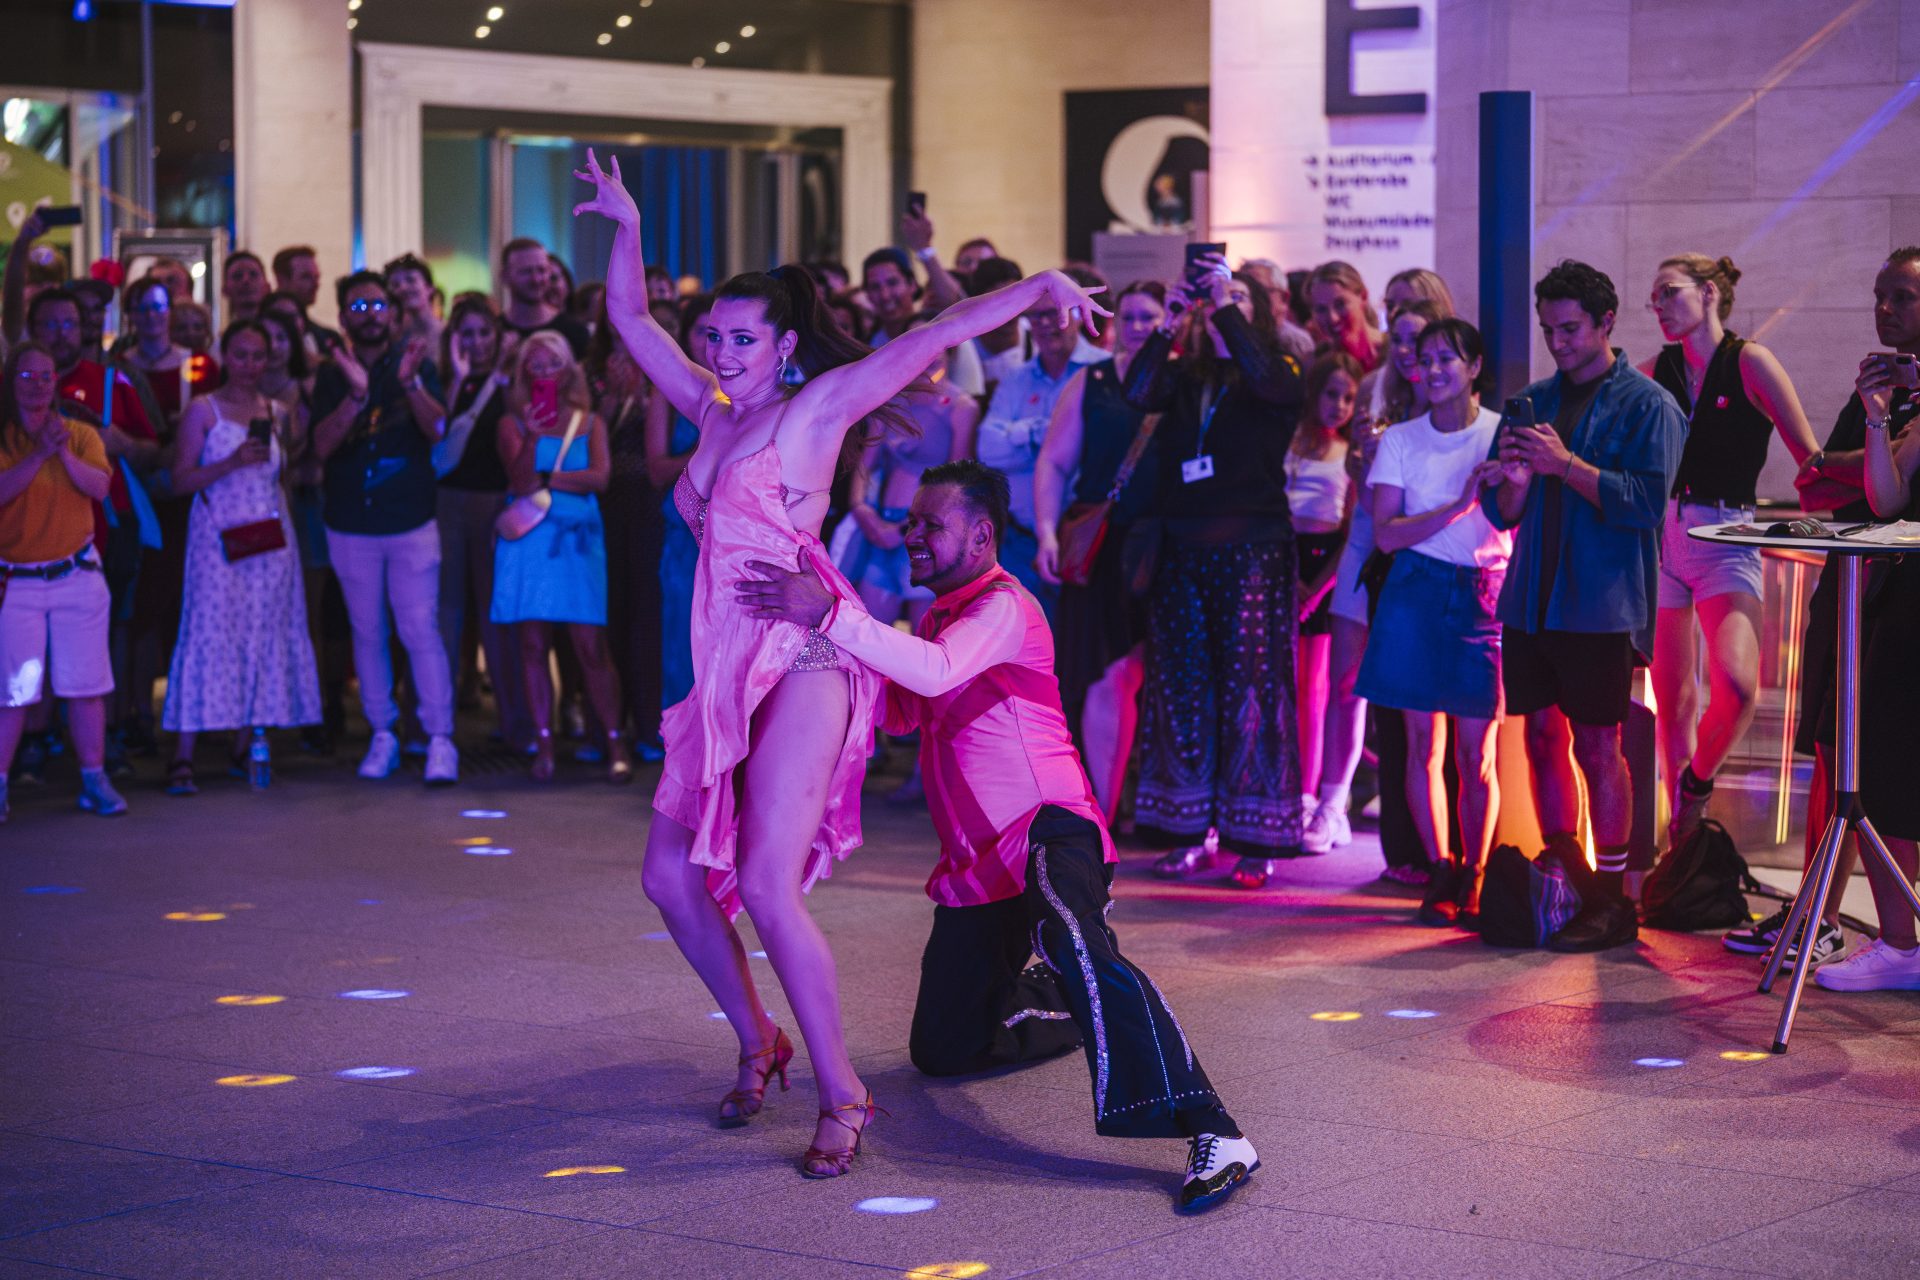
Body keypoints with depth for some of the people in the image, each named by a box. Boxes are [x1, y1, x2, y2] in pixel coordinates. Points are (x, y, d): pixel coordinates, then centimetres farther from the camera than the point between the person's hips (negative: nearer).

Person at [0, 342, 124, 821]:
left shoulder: (81, 434, 7)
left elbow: (99, 487, -7)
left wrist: (63, 451, -19)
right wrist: (39, 453, -20)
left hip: (78, 574, 2)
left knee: (86, 685, 3)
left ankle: (94, 780, 11)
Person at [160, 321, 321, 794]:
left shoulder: (279, 413, 12)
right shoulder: (203, 410, 1)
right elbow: (181, 480, -4)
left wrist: (302, 448, 1)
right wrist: (232, 462, -17)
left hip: (270, 537, 4)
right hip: (218, 537, -4)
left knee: (264, 636, 2)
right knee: (209, 634, -10)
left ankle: (246, 743, 11)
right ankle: (183, 755, -11)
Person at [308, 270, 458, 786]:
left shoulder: (417, 365, 2)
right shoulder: (332, 375, 4)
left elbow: (438, 429, -11)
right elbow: (322, 445, -9)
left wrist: (410, 382, -27)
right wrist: (356, 396, -24)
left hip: (410, 519, -2)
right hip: (351, 525, 2)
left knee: (421, 630, -8)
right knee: (367, 634, 7)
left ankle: (440, 740, -8)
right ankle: (382, 735, 16)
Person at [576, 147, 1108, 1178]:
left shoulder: (816, 407, -2)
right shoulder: (712, 410, 16)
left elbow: (934, 338, -6)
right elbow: (629, 319, 23)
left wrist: (1038, 286, -11)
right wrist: (626, 227, 12)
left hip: (801, 660, -8)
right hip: (728, 669, 8)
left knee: (767, 885, -17)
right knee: (671, 873, 4)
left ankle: (841, 1094, -7)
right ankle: (758, 1043, 25)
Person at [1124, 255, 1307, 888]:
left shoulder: (1279, 375, 2)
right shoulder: (1184, 375, 12)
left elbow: (1266, 379, -20)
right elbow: (1137, 395, -6)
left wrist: (1225, 305, -16)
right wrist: (1168, 325, -9)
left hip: (1252, 551, -4)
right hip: (1183, 551, 4)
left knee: (1249, 688, -6)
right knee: (1183, 688, 5)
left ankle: (1254, 842, -3)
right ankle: (1196, 832, 12)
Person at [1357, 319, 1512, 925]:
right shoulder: (1400, 440, 7)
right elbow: (1385, 532, -3)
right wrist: (1458, 506, -15)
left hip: (1483, 595, -2)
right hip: (1416, 594, 2)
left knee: (1476, 750, -3)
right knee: (1424, 743, 1)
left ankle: (1473, 877, 5)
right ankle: (1439, 873, 8)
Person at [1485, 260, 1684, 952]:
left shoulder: (1646, 406, -2)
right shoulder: (1534, 402, 14)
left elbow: (1645, 503, -14)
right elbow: (1503, 513, 13)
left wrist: (1565, 465, -18)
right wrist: (1515, 482, -9)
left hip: (1601, 605, -6)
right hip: (1531, 600, 6)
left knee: (1597, 745, -6)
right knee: (1543, 736, 7)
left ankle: (1612, 897, -1)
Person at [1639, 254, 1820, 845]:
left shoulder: (1749, 362, -4)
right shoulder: (1653, 374, 9)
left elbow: (1811, 459, -5)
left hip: (1727, 539, -4)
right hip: (1660, 536, 4)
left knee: (1736, 684, -23)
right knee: (1674, 700, 3)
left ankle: (1697, 784, 3)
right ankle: (1684, 837, 15)